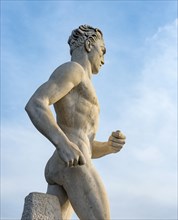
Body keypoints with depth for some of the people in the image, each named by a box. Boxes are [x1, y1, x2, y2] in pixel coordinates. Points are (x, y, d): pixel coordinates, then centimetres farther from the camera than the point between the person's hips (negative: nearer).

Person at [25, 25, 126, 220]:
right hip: (73, 166, -10)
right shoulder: (72, 68, 4)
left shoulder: (76, 100, 35)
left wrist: (111, 145, 10)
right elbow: (34, 105, -13)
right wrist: (63, 144, -30)